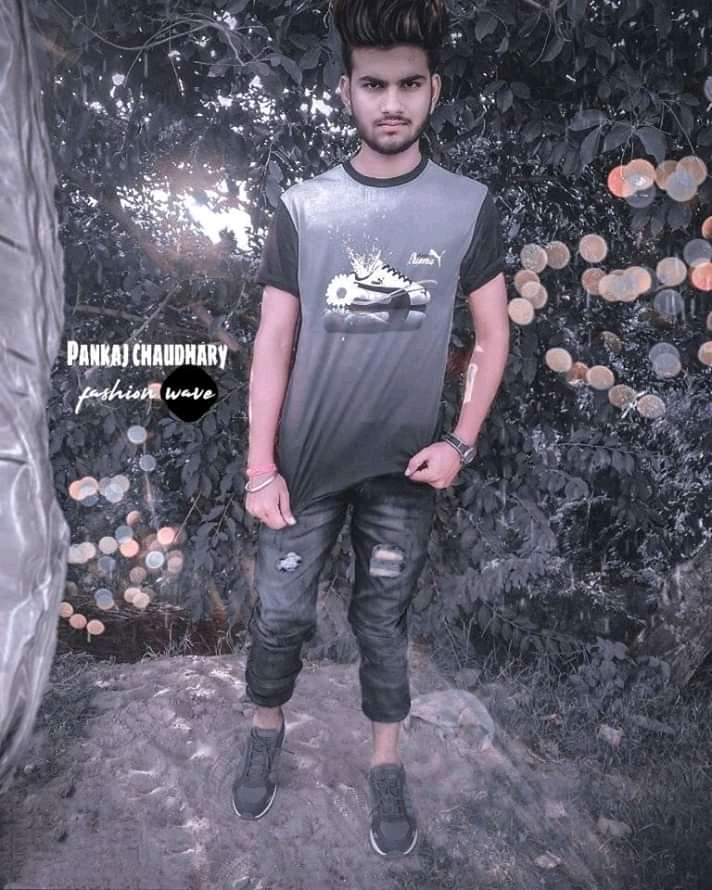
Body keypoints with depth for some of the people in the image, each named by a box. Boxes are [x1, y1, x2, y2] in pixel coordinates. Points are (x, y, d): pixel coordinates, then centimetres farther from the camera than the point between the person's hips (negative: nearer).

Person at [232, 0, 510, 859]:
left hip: (404, 466, 0)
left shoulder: (469, 207, -2)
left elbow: (492, 336, 4)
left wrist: (460, 442, -5)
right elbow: (273, 342, -3)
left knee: (383, 621, 13)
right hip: (305, 461, 1)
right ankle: (267, 729, 39)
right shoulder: (302, 208, -3)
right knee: (280, 615, 11)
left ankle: (386, 766, 34)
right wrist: (260, 466, -6)